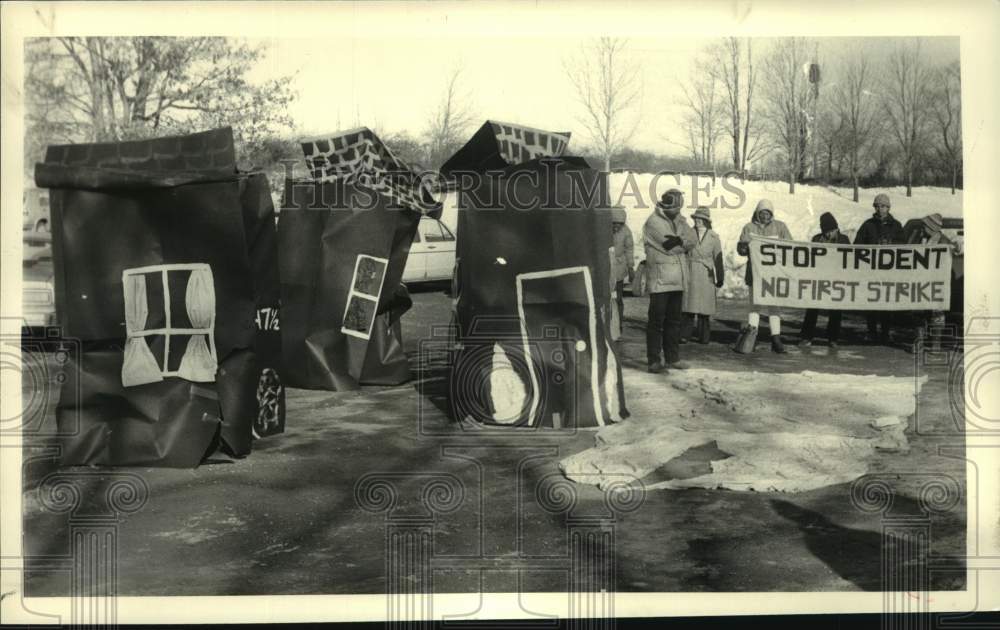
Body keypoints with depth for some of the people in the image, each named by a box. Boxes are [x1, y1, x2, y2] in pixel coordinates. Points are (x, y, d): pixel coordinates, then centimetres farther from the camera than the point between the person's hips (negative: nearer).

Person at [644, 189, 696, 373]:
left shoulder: (680, 221, 15)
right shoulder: (654, 222, -8)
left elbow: (691, 240, 1)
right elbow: (669, 246, -16)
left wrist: (679, 241, -16)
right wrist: (683, 244, -1)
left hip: (678, 279, 7)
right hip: (660, 279, -7)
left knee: (675, 320, 13)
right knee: (656, 320, -2)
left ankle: (672, 357, 22)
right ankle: (654, 360, 4)